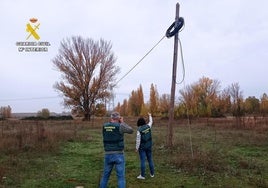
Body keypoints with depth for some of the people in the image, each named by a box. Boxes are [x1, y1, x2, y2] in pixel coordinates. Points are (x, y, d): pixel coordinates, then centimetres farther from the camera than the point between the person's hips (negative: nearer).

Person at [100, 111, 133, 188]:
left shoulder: (104, 126, 2)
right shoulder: (120, 126, -12)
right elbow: (131, 131, 4)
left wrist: (111, 121, 21)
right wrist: (122, 122, 10)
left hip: (108, 155, 4)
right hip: (118, 155, -4)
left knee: (105, 176, 18)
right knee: (121, 177, 4)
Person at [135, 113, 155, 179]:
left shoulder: (139, 130, -17)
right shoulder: (148, 126, -4)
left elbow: (138, 140, -17)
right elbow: (151, 122, 19)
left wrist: (137, 148, -7)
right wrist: (150, 116, 35)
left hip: (142, 147, -5)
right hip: (149, 146, 5)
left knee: (142, 161, 0)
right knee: (150, 159, 14)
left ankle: (142, 175, 6)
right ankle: (152, 173, 23)